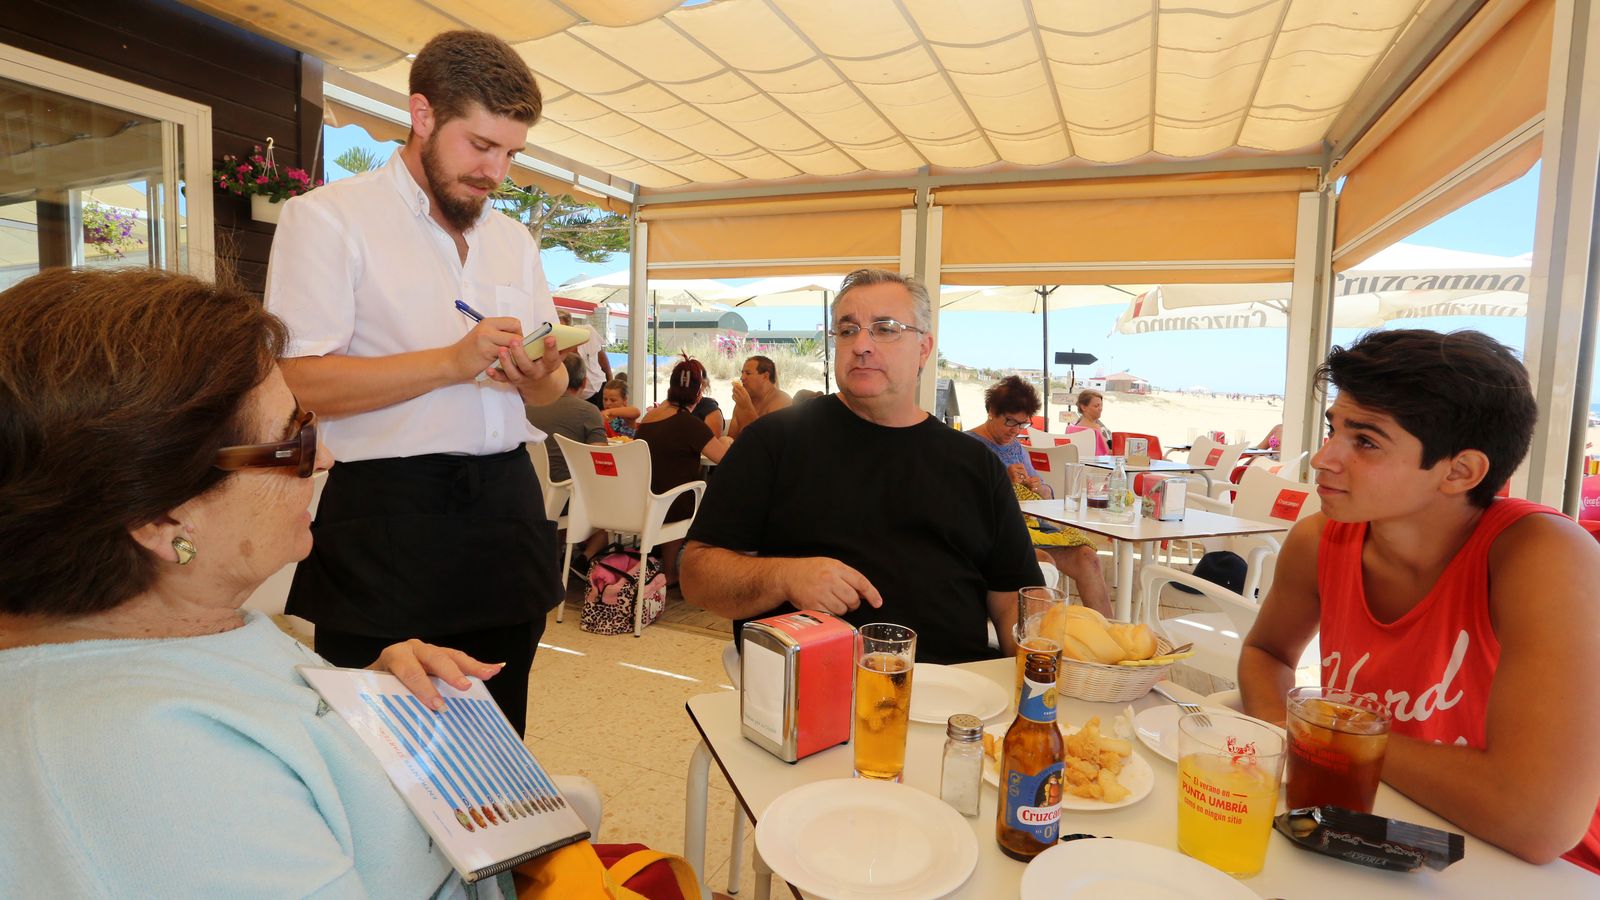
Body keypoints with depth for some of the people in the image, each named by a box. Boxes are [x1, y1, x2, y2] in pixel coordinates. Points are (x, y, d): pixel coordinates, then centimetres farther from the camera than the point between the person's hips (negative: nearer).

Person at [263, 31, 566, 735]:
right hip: (386, 519, -5)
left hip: (507, 511, 5)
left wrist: (542, 376, -7)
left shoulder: (515, 240, 16)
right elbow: (299, 382, -12)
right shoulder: (327, 218, -2)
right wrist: (453, 362, -20)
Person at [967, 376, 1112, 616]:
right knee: (1045, 560, -30)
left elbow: (1047, 495, 25)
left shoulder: (1017, 447, 22)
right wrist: (1005, 482, -16)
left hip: (1032, 522, 7)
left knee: (1087, 556, -15)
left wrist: (1040, 487, 1)